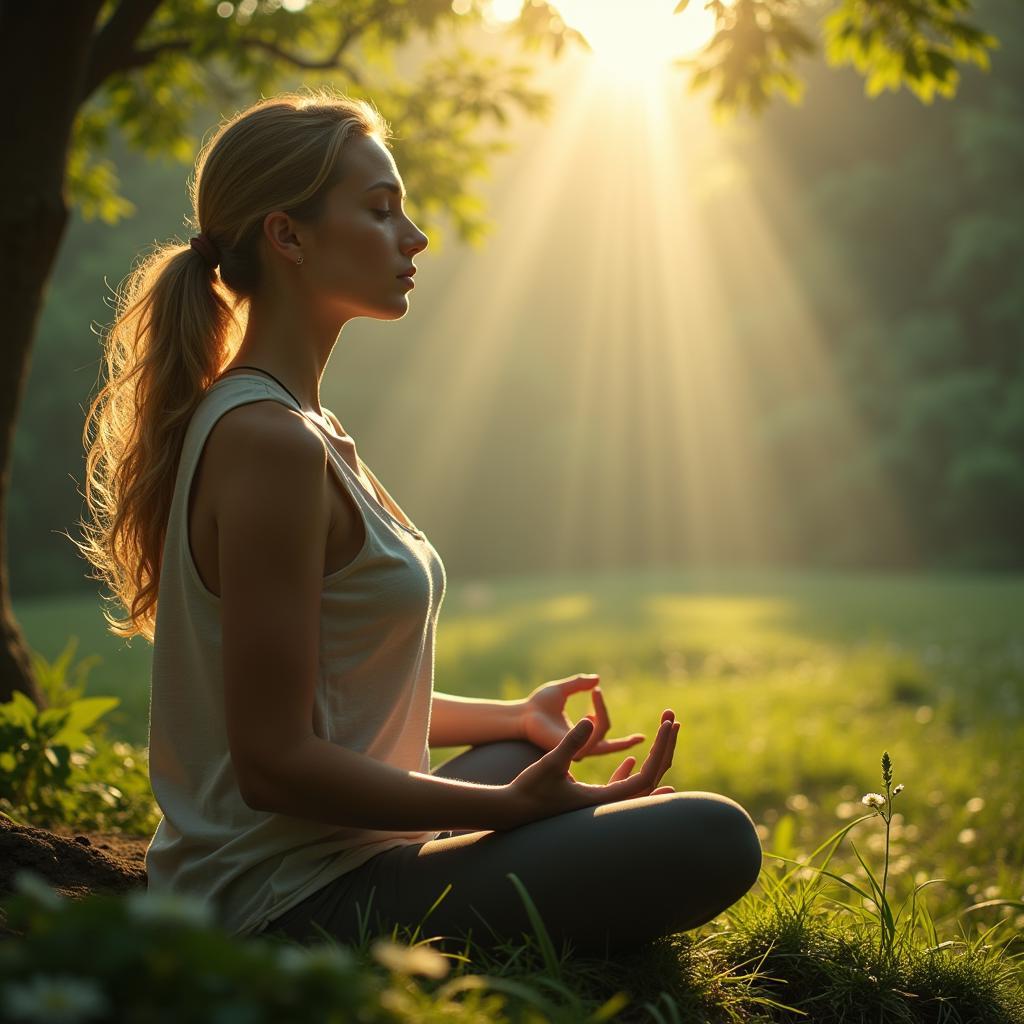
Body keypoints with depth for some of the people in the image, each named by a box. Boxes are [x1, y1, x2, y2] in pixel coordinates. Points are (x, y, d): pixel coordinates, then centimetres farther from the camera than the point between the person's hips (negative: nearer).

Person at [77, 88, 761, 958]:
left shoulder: (299, 424, 10)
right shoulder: (269, 441, -21)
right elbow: (275, 763, -23)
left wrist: (509, 717, 18)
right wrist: (512, 804, -19)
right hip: (294, 906, -10)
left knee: (521, 751, 34)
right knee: (712, 840, -17)